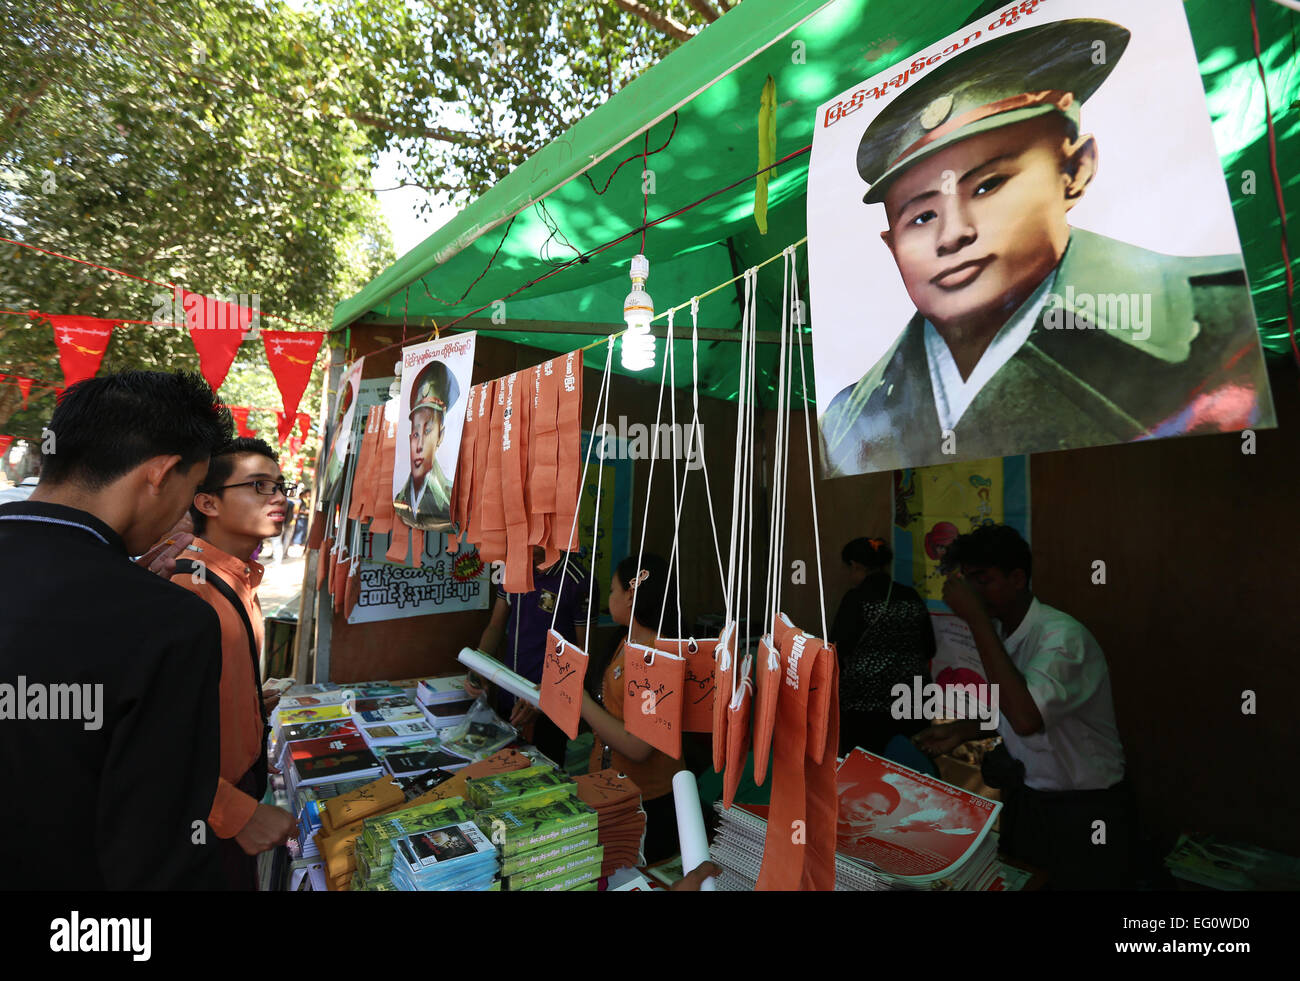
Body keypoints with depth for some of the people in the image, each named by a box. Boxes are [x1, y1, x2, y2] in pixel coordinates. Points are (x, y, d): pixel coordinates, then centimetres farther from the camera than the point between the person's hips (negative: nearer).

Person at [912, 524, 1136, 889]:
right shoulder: (998, 631, -1)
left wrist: (976, 618, -38)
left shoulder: (1063, 636, -26)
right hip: (1024, 798, 7)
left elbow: (1026, 718, -41)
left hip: (1084, 811, -7)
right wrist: (961, 731, -4)